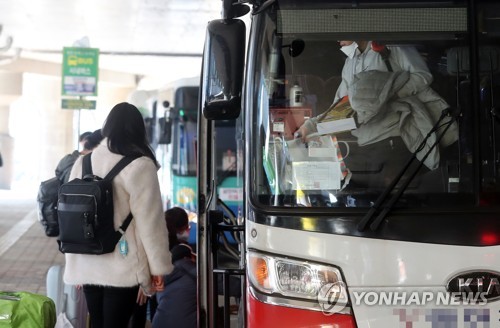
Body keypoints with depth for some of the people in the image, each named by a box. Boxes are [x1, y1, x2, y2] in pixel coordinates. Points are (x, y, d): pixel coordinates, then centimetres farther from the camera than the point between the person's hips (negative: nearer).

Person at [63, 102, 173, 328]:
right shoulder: (139, 165, -11)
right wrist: (158, 267, -5)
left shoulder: (82, 163, 8)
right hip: (123, 269, -6)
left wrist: (74, 264, 22)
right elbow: (149, 220, -11)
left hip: (87, 267, 6)